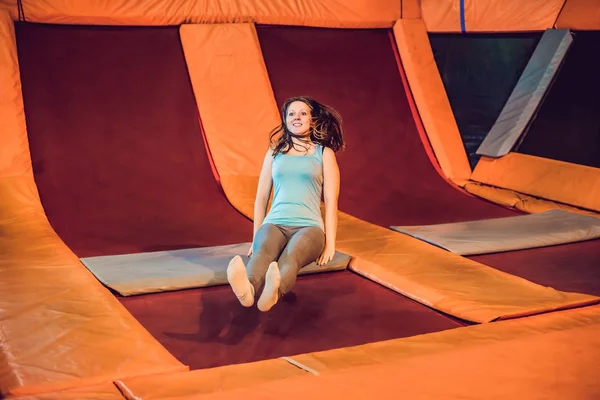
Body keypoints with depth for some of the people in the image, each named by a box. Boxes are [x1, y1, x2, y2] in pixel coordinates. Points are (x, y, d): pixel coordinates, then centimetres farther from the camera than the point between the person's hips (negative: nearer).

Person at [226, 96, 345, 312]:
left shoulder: (324, 153, 13)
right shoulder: (274, 152, 19)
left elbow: (331, 201, 6)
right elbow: (261, 198, 20)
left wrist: (330, 243, -4)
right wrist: (255, 238, 13)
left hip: (309, 226, -2)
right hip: (274, 223, 2)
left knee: (290, 256, -39)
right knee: (262, 252, -36)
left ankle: (274, 292, -71)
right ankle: (247, 290, -69)